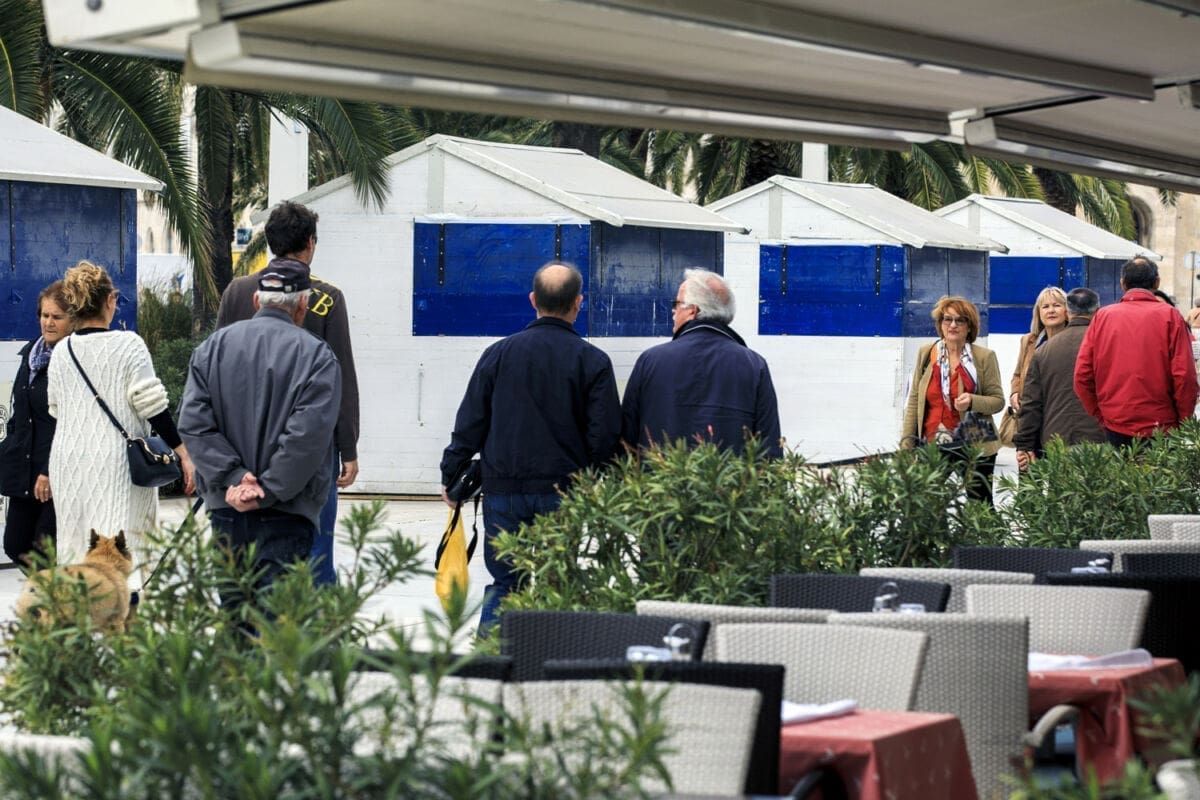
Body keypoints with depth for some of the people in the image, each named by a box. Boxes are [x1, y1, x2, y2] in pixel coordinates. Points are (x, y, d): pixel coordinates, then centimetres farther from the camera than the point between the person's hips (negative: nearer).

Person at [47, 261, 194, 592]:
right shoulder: (128, 344, -8)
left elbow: (56, 411, 14)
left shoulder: (61, 351, 5)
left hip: (68, 463, 5)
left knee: (76, 546, 10)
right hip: (118, 462, -5)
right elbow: (152, 405, -10)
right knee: (124, 549, -6)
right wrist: (183, 454, -6)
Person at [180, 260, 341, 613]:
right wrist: (267, 490, -11)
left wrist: (233, 477, -7)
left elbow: (193, 423, -2)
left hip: (226, 506, 4)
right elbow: (308, 435, -15)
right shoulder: (317, 356, -5)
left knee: (233, 607, 13)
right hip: (286, 515, -4)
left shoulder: (213, 347, 8)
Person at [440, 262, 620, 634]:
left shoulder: (500, 353, 1)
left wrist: (451, 475, 14)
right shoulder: (593, 361, -4)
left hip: (504, 491, 2)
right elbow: (605, 436, -6)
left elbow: (470, 423, 4)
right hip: (563, 492, -2)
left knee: (503, 585, 9)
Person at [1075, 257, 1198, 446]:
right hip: (1160, 428, -2)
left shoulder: (1102, 316, 5)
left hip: (1115, 429, 2)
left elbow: (1082, 375, 1)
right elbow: (1184, 376, -7)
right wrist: (1184, 425, 3)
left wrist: (1100, 416, 10)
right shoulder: (1170, 316, -1)